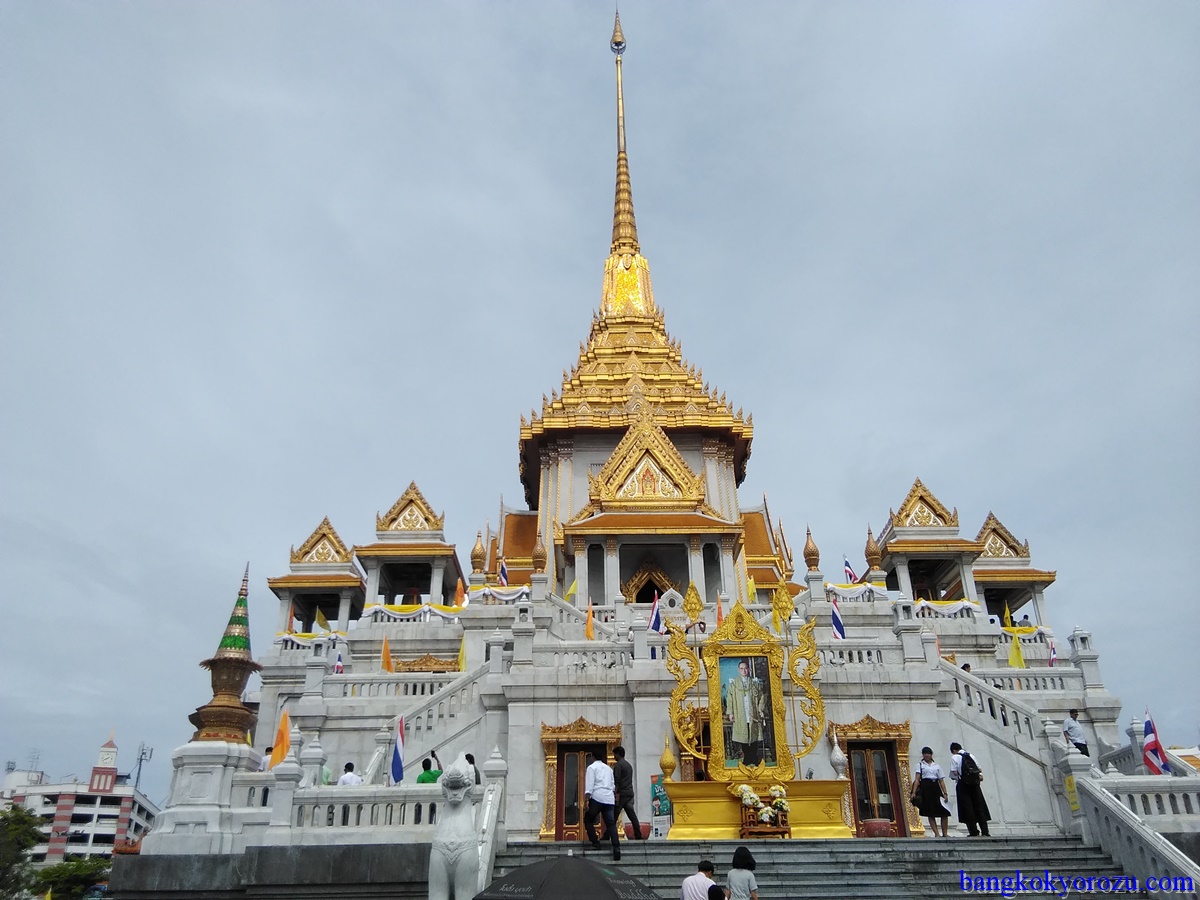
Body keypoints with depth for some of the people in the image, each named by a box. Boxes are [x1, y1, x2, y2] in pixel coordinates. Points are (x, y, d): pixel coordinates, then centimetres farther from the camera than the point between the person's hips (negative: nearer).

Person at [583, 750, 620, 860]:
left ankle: (595, 842, 3)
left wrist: (586, 800, -10)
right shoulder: (608, 768, 25)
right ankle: (616, 848, -12)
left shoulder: (592, 767, 5)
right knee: (611, 823, 1)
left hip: (597, 797, -5)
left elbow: (589, 785, -6)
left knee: (588, 820, 11)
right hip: (610, 799, 5)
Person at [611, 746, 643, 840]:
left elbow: (617, 780, -16)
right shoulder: (628, 765, 20)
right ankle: (638, 836, -3)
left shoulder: (618, 765, -7)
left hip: (622, 793, -8)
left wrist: (616, 793, -20)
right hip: (630, 793, 8)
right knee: (632, 815, 3)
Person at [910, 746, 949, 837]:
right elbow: (917, 779, 0)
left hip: (935, 787, 2)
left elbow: (941, 781, 12)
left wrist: (945, 793, 0)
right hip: (925, 787, -2)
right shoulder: (920, 765, 10)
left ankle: (945, 833, 5)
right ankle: (937, 833, 3)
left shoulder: (937, 766, 17)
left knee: (944, 812, -5)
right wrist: (914, 792, -11)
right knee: (930, 813, -2)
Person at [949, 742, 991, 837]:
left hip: (963, 784, -5)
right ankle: (985, 832, 3)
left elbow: (954, 772, -7)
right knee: (979, 806, 8)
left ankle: (974, 832, -1)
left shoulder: (954, 757, -1)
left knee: (967, 807, 1)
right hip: (975, 783, 5)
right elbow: (979, 769, 11)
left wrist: (953, 777, 10)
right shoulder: (970, 755, 15)